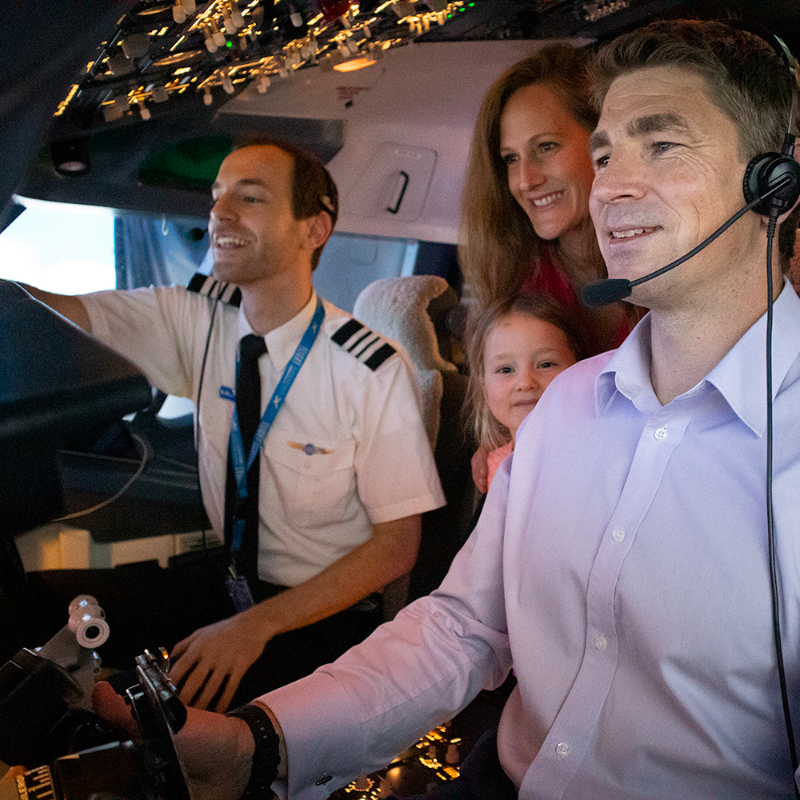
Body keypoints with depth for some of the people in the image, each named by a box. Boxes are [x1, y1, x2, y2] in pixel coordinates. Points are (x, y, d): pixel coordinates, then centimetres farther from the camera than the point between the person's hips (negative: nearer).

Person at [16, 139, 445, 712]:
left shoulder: (375, 371, -15)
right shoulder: (196, 321, -2)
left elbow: (397, 545, -13)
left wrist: (258, 624, -21)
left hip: (334, 615, -5)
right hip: (227, 589, 5)